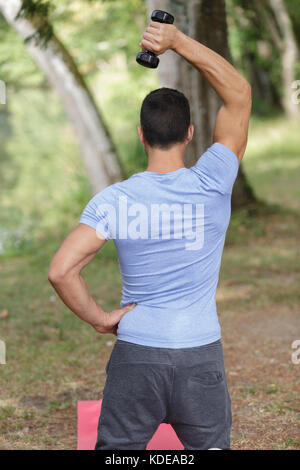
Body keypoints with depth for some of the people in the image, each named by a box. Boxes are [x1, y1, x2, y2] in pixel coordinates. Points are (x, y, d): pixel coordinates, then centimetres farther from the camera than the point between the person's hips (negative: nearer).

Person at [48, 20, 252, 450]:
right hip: (201, 356, 0)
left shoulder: (113, 200, -9)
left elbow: (61, 270, -18)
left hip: (136, 355, 0)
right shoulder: (212, 186, -10)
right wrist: (178, 40, -6)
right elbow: (240, 94, -1)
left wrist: (98, 318, -3)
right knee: (210, 446, 16)